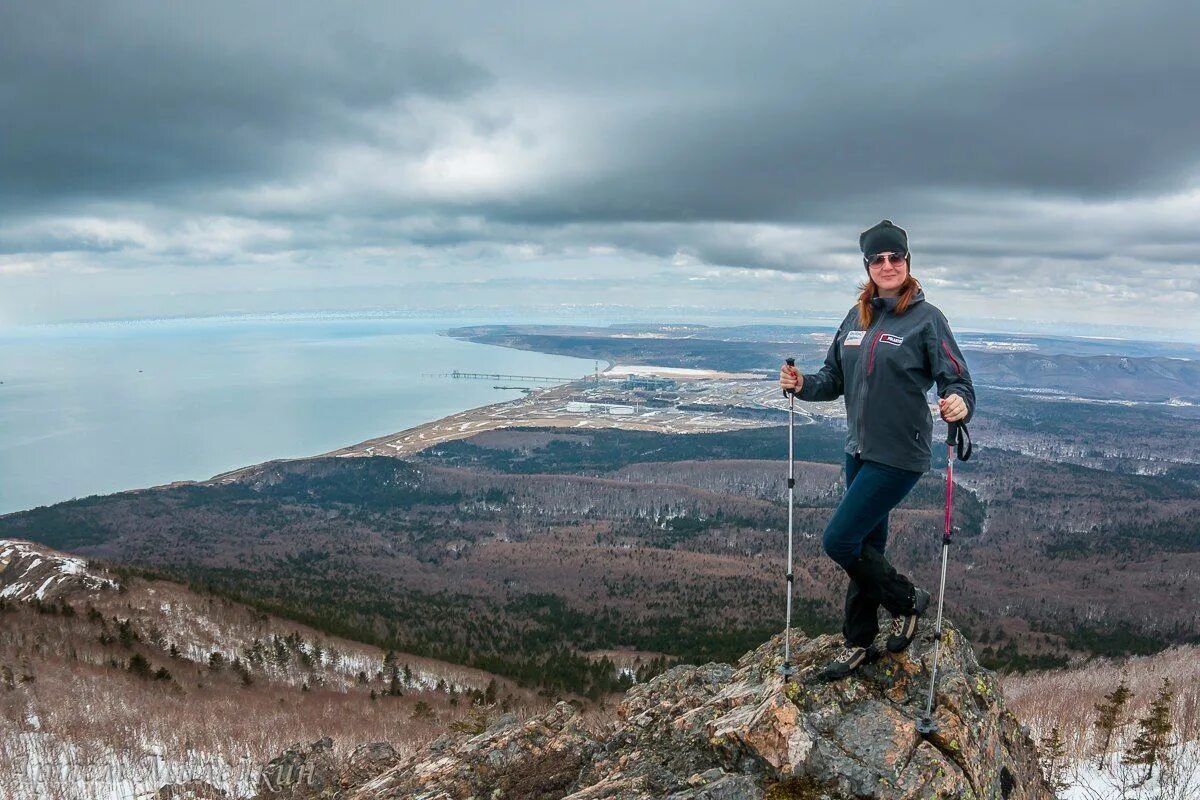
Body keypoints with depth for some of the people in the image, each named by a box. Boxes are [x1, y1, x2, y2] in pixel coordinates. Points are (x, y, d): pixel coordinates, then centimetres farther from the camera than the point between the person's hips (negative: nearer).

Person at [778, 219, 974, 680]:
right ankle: (859, 644, 31)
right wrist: (803, 385, -7)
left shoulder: (926, 319, -10)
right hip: (858, 451, 7)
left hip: (899, 456, -7)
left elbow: (957, 380, -14)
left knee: (839, 541, -9)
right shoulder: (856, 318, 7)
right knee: (865, 547, 16)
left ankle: (907, 600, 18)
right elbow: (835, 379, 12)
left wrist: (960, 405, -36)